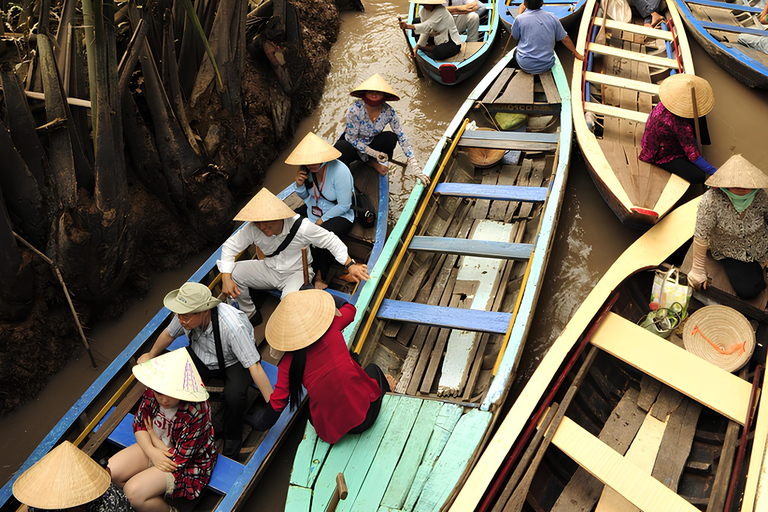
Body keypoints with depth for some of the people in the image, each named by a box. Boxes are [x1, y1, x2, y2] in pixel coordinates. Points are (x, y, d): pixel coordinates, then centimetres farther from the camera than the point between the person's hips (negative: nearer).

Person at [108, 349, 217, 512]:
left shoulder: (196, 413, -35)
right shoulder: (151, 391, -18)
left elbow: (178, 459, -25)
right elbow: (139, 424, -2)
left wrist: (153, 435, -11)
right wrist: (152, 451, -20)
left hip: (188, 463, -6)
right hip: (154, 446, 7)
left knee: (133, 493, -20)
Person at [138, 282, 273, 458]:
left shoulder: (232, 326, -39)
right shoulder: (186, 313, -22)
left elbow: (254, 365, -34)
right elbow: (169, 334, 3)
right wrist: (151, 356, 22)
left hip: (233, 362, -5)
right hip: (201, 355, 5)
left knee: (234, 395, -33)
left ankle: (232, 437, -1)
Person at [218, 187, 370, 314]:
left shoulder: (301, 227, -26)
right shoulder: (252, 229, -18)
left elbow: (332, 241, -15)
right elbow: (230, 246, -7)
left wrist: (350, 265, -16)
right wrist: (226, 278, -18)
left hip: (296, 273, -4)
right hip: (269, 269, 4)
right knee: (233, 272, -17)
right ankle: (249, 313, 7)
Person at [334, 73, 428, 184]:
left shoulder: (389, 112, -17)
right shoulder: (355, 110, -26)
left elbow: (401, 136, -13)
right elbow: (352, 138, -19)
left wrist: (414, 165, -20)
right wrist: (374, 153, -27)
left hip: (371, 144, 4)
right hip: (350, 143, -4)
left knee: (391, 137, -24)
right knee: (342, 149, -38)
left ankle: (372, 162, -1)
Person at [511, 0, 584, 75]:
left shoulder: (520, 19, -12)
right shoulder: (552, 17, -4)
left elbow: (515, 36, 8)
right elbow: (565, 39, 3)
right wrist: (576, 54, 19)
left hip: (525, 65, -2)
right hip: (546, 66, 3)